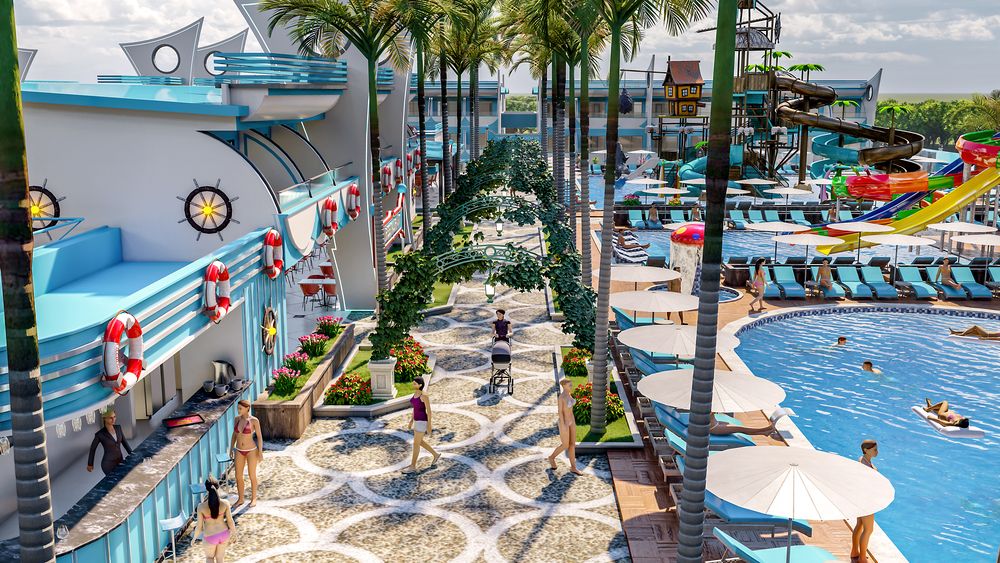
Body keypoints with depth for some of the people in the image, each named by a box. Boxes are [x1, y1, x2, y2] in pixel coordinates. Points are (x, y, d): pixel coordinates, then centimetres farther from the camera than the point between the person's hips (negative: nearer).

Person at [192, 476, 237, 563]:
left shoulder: (201, 507, -24)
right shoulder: (225, 503, -19)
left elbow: (199, 526, -13)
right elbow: (230, 521, -7)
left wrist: (194, 538, 6)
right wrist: (233, 532, 12)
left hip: (210, 537, -2)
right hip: (224, 534, 2)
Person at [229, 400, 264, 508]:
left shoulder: (254, 420, -16)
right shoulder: (237, 419, -2)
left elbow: (259, 436, -11)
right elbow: (234, 434, 9)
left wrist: (260, 452, -11)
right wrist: (231, 449, 11)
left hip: (251, 451, -4)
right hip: (239, 451, 5)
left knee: (252, 476, 8)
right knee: (238, 476, 10)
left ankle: (254, 498, 26)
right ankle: (240, 499, 28)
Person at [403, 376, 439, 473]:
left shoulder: (424, 396, -21)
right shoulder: (415, 393, 5)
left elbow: (429, 411, -18)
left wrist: (429, 425, -16)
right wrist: (411, 420, 18)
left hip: (422, 421, -9)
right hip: (417, 420, 9)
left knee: (415, 444, -2)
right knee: (420, 442, 19)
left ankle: (413, 466, 10)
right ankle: (435, 455, 36)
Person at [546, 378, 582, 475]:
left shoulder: (569, 394, 5)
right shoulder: (561, 397, -21)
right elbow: (560, 411, -21)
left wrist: (571, 421, 19)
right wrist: (563, 425, -21)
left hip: (571, 421, 8)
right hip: (564, 422, -8)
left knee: (572, 444, 7)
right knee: (565, 445, 3)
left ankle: (573, 467, 13)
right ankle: (551, 457, 27)